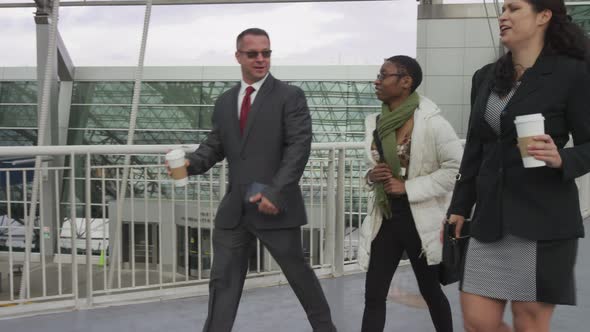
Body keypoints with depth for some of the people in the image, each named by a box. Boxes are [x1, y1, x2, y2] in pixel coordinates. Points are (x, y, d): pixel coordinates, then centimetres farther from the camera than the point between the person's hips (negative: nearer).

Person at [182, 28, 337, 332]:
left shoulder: (290, 97, -4)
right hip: (234, 209, 5)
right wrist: (191, 162, -8)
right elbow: (215, 145, 15)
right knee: (223, 280, 7)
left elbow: (299, 147, -12)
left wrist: (275, 193, -22)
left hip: (274, 206, -4)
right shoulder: (224, 102, 13)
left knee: (298, 274, 11)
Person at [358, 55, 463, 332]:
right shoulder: (375, 122, 4)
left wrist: (409, 187, -19)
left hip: (419, 219, -5)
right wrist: (372, 176, -5)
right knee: (373, 295, 4)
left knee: (430, 291, 14)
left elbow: (457, 166, -16)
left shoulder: (431, 121, -14)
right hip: (385, 217, 5)